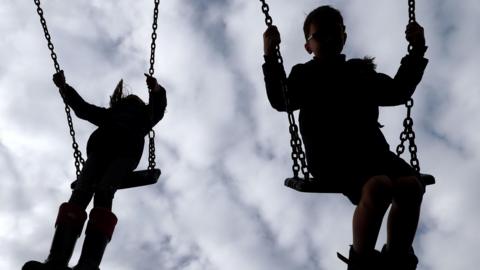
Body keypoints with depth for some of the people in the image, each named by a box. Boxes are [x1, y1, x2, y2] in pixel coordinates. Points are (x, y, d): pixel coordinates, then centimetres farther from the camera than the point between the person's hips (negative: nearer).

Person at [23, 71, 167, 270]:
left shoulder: (143, 114, 37)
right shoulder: (110, 113, 46)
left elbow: (158, 110, 15)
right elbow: (82, 108, 37)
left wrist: (157, 91, -8)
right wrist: (64, 88, 21)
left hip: (126, 149, -3)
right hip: (100, 147, 3)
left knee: (103, 192, -32)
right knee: (80, 192, -26)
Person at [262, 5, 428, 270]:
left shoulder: (360, 70, 28)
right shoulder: (304, 74, 15)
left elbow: (397, 92, 29)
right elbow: (281, 102, -2)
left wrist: (416, 52, 26)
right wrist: (271, 59, -11)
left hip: (371, 148, 5)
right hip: (330, 154, -5)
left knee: (411, 185, -27)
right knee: (378, 186, -36)